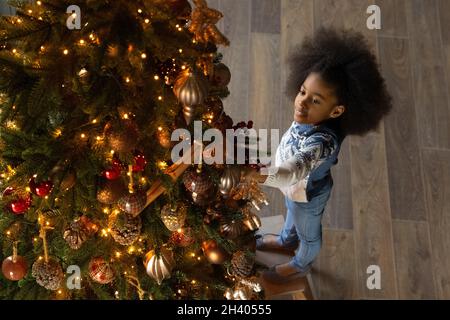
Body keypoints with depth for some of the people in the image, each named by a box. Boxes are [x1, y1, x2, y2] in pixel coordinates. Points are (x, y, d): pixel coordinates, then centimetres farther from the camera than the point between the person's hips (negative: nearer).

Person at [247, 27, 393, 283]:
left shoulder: (323, 141, -47)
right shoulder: (312, 118, -25)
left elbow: (293, 171, -61)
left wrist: (259, 176, -77)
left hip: (308, 194, -7)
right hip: (296, 186, 7)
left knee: (308, 233, 26)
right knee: (292, 213, 36)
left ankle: (301, 265, 57)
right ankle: (287, 240, 68)